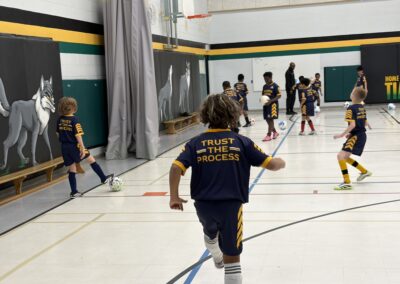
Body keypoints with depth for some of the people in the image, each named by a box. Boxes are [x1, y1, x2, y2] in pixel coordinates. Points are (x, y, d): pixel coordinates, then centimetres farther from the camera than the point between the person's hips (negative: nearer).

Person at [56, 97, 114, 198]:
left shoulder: (60, 120, 4)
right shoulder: (74, 119, -16)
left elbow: (58, 133, 13)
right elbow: (78, 135, -19)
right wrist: (82, 148, -16)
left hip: (65, 148, 6)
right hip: (74, 146, -6)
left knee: (72, 169, 12)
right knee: (91, 159, 12)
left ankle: (74, 192, 14)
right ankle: (104, 178, 20)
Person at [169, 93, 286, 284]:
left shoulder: (196, 144, -3)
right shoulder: (241, 142, -7)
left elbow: (176, 168, -14)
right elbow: (271, 164, -7)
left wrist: (174, 197, -2)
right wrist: (281, 162, 17)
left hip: (203, 205, 3)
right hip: (231, 205, -3)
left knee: (210, 234, 36)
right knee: (232, 259, 5)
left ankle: (217, 259, 66)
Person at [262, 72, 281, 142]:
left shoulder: (275, 86, -9)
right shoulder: (264, 86, 12)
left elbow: (279, 96, -11)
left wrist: (271, 101, -22)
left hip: (273, 104, -7)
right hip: (266, 104, 7)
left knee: (270, 119, -8)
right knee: (267, 120, 11)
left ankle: (269, 135, -6)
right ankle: (275, 132, 28)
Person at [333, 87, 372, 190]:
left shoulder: (351, 109, -16)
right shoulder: (362, 108, 11)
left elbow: (352, 125, -25)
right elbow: (365, 123, 16)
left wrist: (342, 134, -19)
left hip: (356, 136, -9)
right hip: (362, 135, 9)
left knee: (340, 155, -17)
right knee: (345, 157, 22)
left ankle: (347, 182, -21)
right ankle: (364, 171, 35)